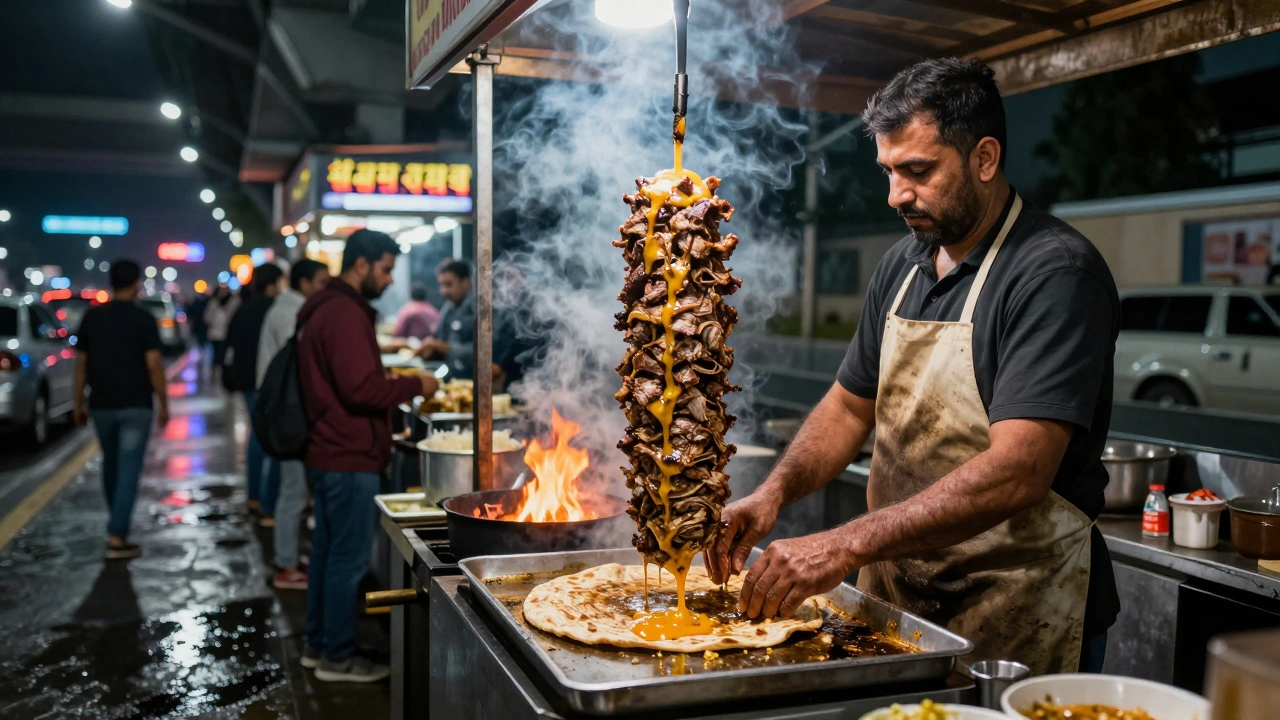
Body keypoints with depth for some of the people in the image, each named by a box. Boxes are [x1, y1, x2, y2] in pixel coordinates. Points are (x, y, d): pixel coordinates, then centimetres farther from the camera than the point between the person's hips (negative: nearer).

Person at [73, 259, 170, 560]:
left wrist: (79, 403, 14)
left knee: (110, 465, 21)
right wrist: (163, 404, -4)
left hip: (101, 405, 4)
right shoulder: (144, 320, -10)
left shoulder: (91, 318, 3)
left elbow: (81, 364, 5)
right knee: (128, 470, -2)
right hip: (136, 406, -4)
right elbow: (153, 366, -13)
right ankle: (117, 537, -6)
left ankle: (117, 523, 35)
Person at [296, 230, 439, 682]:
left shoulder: (326, 308, 16)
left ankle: (318, 644, 27)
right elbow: (361, 388, -26)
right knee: (349, 556, -2)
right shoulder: (345, 313, -18)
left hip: (328, 452, 11)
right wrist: (415, 386, -13)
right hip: (349, 457, -11)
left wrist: (398, 387, 14)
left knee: (327, 549, 16)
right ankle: (337, 658, 8)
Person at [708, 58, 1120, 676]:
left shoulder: (1056, 271, -18)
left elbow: (1017, 472, -28)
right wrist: (774, 492, -6)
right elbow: (850, 406, 12)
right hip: (894, 599, 7)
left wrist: (846, 546, -33)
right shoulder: (901, 266, 6)